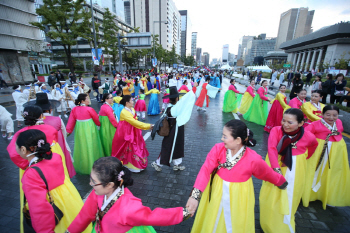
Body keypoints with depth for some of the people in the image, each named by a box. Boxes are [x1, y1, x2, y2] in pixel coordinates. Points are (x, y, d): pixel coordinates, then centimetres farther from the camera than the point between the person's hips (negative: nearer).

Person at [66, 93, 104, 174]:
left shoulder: (74, 109, -4)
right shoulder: (89, 109, -16)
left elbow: (71, 121, -1)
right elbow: (97, 119, -5)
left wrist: (68, 131, 6)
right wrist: (99, 124, 15)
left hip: (79, 130, 5)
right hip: (89, 130, -5)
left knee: (81, 146, 18)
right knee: (90, 146, 7)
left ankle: (80, 166, 32)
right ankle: (91, 165, 19)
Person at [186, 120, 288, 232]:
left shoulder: (254, 159, -25)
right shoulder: (218, 149, -22)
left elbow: (269, 174, -6)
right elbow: (206, 169, -29)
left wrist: (282, 183, 13)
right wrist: (195, 195, -39)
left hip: (238, 199, -2)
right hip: (216, 194, 2)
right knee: (212, 224, 24)